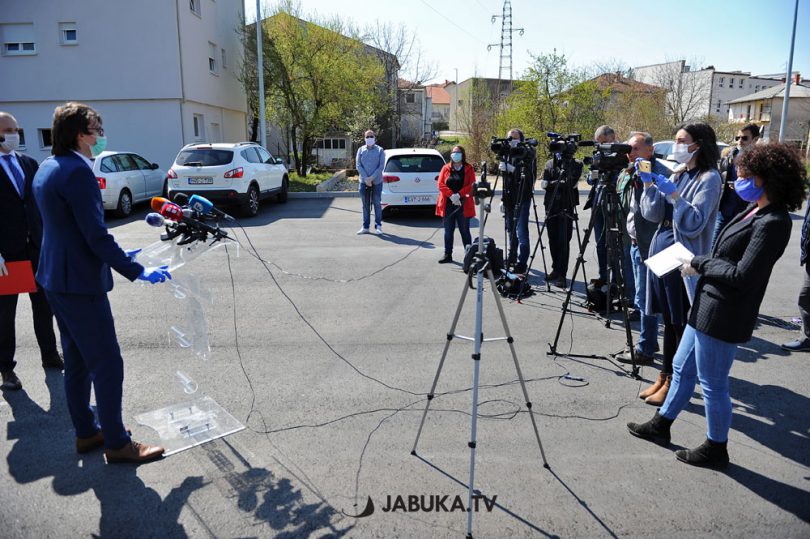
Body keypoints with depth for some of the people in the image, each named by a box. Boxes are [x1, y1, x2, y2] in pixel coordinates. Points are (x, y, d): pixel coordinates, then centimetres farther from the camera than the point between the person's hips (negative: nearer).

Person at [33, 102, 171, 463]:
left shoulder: (46, 169, 12)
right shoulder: (77, 171, -19)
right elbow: (96, 235, -23)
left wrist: (118, 256, 22)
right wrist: (138, 272, -17)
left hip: (56, 278, 10)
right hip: (80, 283, -10)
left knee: (77, 362, 18)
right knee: (107, 365, -1)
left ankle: (86, 432, 31)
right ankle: (117, 444, 9)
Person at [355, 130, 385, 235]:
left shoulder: (380, 150, 2)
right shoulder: (361, 150, 7)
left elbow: (381, 166, -5)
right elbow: (358, 165, 1)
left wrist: (372, 178, -14)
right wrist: (366, 178, -11)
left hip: (377, 182, -2)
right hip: (364, 182, 2)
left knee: (377, 204, 2)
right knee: (365, 205, 6)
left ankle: (378, 226, 10)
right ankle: (365, 227, 11)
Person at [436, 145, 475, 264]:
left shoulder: (468, 169, 4)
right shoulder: (446, 168, 9)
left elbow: (471, 186, -5)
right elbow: (441, 184, 0)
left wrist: (458, 195, -17)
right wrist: (451, 195, -14)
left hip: (463, 205, -2)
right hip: (448, 205, 2)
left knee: (464, 231, 4)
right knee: (448, 231, 8)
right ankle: (448, 255, 15)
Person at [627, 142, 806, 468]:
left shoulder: (772, 223, -21)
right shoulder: (756, 210, 8)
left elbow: (742, 275, -24)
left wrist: (700, 265, -12)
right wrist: (701, 264, 0)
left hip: (722, 316, -10)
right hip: (708, 307, 10)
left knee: (713, 384, 6)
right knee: (682, 368, 20)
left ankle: (716, 449, 26)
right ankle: (661, 425, 37)